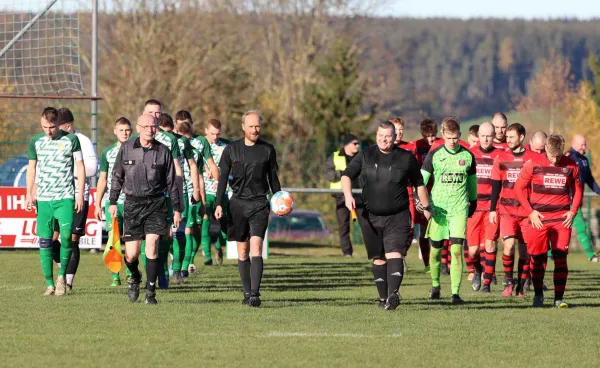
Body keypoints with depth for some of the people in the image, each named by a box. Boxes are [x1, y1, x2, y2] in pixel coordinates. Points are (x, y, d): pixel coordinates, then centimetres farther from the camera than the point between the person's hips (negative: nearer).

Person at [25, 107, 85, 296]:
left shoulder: (71, 140, 1)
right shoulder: (36, 142, 7)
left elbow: (80, 167, 3)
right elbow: (31, 168, 14)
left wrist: (80, 194, -3)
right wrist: (29, 194, 5)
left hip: (65, 197, -2)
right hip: (43, 199, 2)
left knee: (66, 236, -16)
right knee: (45, 241, -1)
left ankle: (62, 275, 4)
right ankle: (50, 284, 5)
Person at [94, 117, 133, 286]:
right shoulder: (107, 152, 8)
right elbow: (102, 179, 12)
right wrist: (98, 205, 9)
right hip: (112, 201, 1)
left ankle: (131, 273, 15)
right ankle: (115, 277, -2)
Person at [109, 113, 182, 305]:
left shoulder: (163, 151, 2)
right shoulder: (126, 148, 3)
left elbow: (171, 182, 8)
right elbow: (117, 176, 11)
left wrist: (177, 208, 8)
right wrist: (113, 201, 7)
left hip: (156, 203, -1)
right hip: (132, 203, 1)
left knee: (152, 244, -15)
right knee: (131, 254, -3)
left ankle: (150, 292, -4)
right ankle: (135, 277, 31)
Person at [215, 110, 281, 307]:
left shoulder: (268, 149, 6)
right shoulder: (232, 149, 5)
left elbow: (273, 178, 14)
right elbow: (223, 178, 6)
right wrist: (218, 204, -2)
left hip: (259, 204, -1)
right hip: (238, 203, 2)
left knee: (256, 247, -15)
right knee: (242, 251, 5)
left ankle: (255, 293, -21)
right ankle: (247, 292, 14)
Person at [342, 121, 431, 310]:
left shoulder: (406, 158, 2)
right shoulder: (365, 156, 4)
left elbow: (419, 184, 14)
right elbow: (347, 175, 4)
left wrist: (426, 207, 17)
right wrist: (348, 195, -14)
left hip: (398, 217, -2)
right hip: (371, 217, 2)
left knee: (395, 254, -19)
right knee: (378, 259, 9)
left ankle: (393, 293, -33)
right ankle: (383, 298, 19)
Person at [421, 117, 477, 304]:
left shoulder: (467, 156, 5)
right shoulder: (434, 155, 0)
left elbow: (472, 181, 18)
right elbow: (422, 179, 2)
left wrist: (473, 202, 25)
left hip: (459, 208, 0)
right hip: (437, 207, 0)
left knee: (457, 249, -12)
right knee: (435, 250, 7)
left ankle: (455, 292, -14)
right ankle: (435, 286, 31)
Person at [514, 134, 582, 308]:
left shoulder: (571, 166, 3)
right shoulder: (533, 164, -4)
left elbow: (577, 189, 16)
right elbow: (519, 187, 2)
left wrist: (573, 211, 2)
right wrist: (530, 211, -5)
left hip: (562, 219, 1)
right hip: (538, 217, -1)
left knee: (560, 257, -6)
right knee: (537, 258, 4)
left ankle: (559, 298, -5)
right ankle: (538, 295, 21)